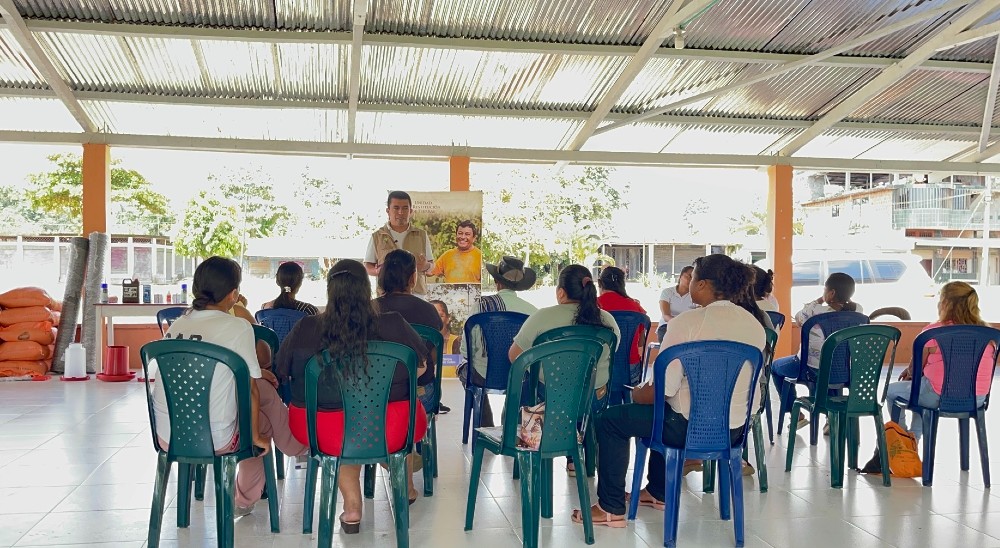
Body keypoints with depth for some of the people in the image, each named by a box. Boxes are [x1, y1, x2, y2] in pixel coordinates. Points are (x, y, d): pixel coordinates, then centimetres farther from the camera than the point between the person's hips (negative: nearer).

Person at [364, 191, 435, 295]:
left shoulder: (421, 235, 14)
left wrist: (426, 266, -7)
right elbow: (367, 267, 10)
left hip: (417, 292, 1)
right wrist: (378, 271, -11)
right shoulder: (377, 237, 9)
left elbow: (431, 264, 16)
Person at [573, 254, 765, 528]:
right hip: (736, 429, 8)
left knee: (609, 420, 9)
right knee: (665, 410, 35)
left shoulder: (687, 322, -19)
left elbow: (663, 388, -19)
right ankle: (657, 492, 45)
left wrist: (636, 394, 2)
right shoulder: (755, 324, 2)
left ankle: (611, 508, 14)